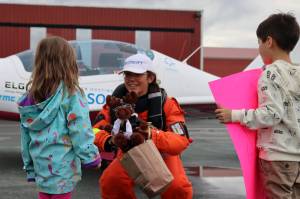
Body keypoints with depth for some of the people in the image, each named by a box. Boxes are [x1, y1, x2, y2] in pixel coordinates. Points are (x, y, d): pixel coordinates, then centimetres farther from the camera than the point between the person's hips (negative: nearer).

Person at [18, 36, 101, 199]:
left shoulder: (31, 96, 2)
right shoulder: (71, 93, -14)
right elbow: (80, 130, -15)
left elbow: (25, 134, 8)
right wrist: (91, 157, -4)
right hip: (62, 166, -5)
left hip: (41, 163, 6)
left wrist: (30, 165, 17)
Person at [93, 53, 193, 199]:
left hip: (163, 155, -2)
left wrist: (150, 135, -50)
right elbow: (96, 130, -16)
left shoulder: (166, 104, -24)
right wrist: (108, 141, -40)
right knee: (109, 182, -21)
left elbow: (181, 141, -33)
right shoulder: (116, 101, -15)